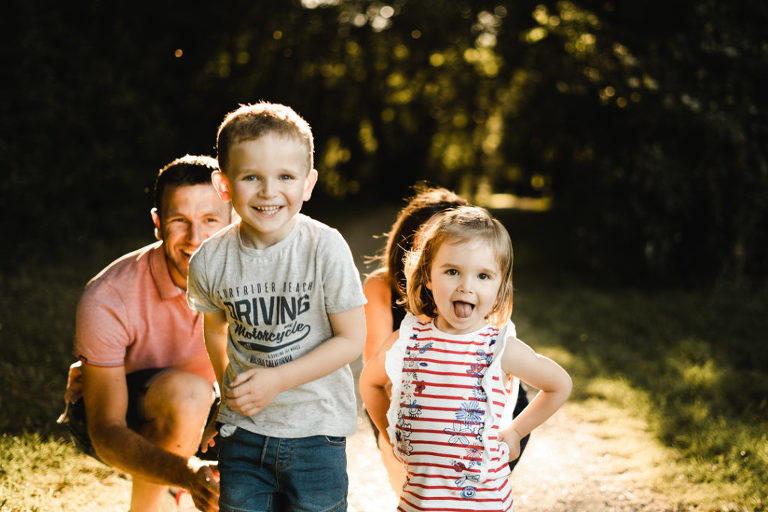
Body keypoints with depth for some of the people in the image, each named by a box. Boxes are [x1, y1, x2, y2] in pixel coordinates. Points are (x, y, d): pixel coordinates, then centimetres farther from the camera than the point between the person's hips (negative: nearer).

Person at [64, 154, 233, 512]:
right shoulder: (106, 301, -31)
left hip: (188, 416, 6)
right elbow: (106, 432, -30)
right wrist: (187, 474, -47)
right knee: (188, 392, -35)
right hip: (101, 415, -6)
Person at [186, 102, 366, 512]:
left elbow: (352, 339, -12)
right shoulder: (210, 262, -8)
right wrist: (229, 387, 3)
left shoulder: (325, 248, -16)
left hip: (316, 428, -2)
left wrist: (278, 379, -17)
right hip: (243, 430, 2)